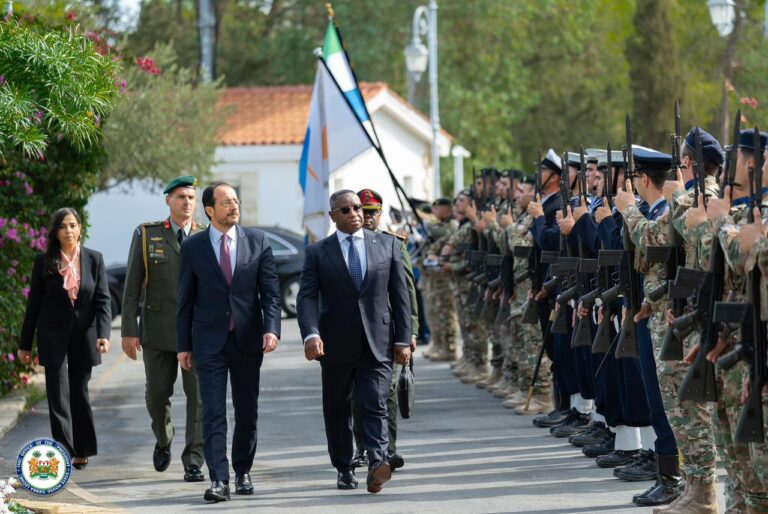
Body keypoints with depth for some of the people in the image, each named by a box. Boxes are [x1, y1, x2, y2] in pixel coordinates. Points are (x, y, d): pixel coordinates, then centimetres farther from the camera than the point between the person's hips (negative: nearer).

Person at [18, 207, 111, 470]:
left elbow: (103, 300, -1)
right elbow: (34, 303, 3)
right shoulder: (44, 261, 0)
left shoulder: (94, 259, 2)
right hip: (53, 337, -1)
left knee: (79, 393, 10)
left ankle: (82, 450, 22)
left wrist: (103, 334, -15)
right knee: (59, 395, -7)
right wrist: (25, 344, 3)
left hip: (84, 336, 1)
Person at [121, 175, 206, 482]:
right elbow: (132, 286, 3)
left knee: (199, 396, -7)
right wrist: (129, 330, -3)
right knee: (157, 395, 7)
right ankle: (163, 441, 37)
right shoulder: (147, 235, 4)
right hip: (158, 331, 0)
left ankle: (193, 462, -3)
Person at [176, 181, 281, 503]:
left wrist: (271, 329, -14)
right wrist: (183, 346, 3)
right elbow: (185, 300, 5)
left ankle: (242, 472, 23)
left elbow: (270, 291, 1)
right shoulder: (192, 247, 1)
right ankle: (218, 480, -12)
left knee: (247, 412, 9)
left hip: (248, 341, 2)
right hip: (209, 343, -2)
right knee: (213, 414, -8)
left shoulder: (258, 242, 3)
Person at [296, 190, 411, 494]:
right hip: (336, 343, 1)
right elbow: (307, 297, -6)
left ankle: (377, 464, -26)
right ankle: (344, 469, 20)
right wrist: (311, 334, -23)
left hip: (378, 343, -1)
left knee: (375, 406, -13)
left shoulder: (387, 245, 8)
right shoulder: (318, 253, 4)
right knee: (337, 409, 8)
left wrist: (403, 339, 1)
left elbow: (400, 295, 8)